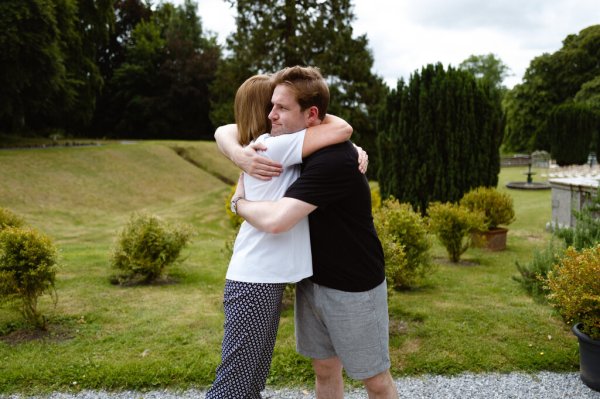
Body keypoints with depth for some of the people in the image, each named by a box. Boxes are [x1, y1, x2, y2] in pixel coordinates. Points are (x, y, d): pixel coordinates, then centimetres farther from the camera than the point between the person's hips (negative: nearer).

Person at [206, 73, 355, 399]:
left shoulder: (264, 145, 12)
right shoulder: (273, 146, -14)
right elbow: (341, 129, -18)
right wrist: (320, 118, 3)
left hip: (266, 279, 9)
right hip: (255, 281, -9)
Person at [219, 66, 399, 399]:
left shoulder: (334, 159, -29)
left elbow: (275, 221, -36)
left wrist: (239, 202, -15)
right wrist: (241, 156, -14)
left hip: (354, 289, -7)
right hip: (312, 281, 8)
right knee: (324, 369, 19)